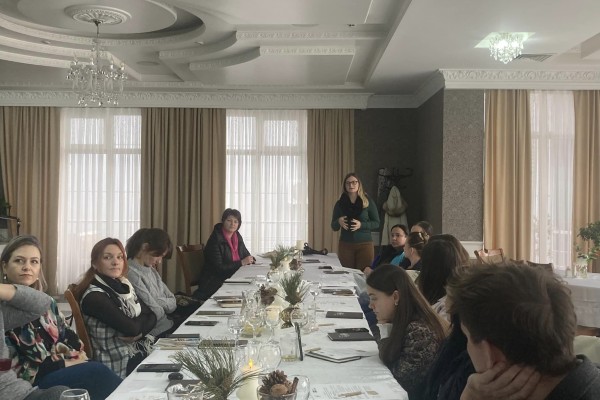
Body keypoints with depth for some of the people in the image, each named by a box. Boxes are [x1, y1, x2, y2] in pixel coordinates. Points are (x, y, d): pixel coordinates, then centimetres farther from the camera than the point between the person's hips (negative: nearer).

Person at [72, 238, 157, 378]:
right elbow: (130, 327, -22)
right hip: (122, 364, -7)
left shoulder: (124, 286, 8)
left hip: (144, 351, 7)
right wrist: (141, 321, -1)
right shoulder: (94, 297, -16)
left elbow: (151, 317, 2)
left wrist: (139, 333, -16)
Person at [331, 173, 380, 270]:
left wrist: (361, 225, -14)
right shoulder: (340, 204, 6)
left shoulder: (368, 202, 1)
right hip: (345, 245, 2)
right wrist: (339, 222, -11)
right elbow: (334, 227, 12)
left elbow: (376, 223, 2)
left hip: (365, 244, -1)